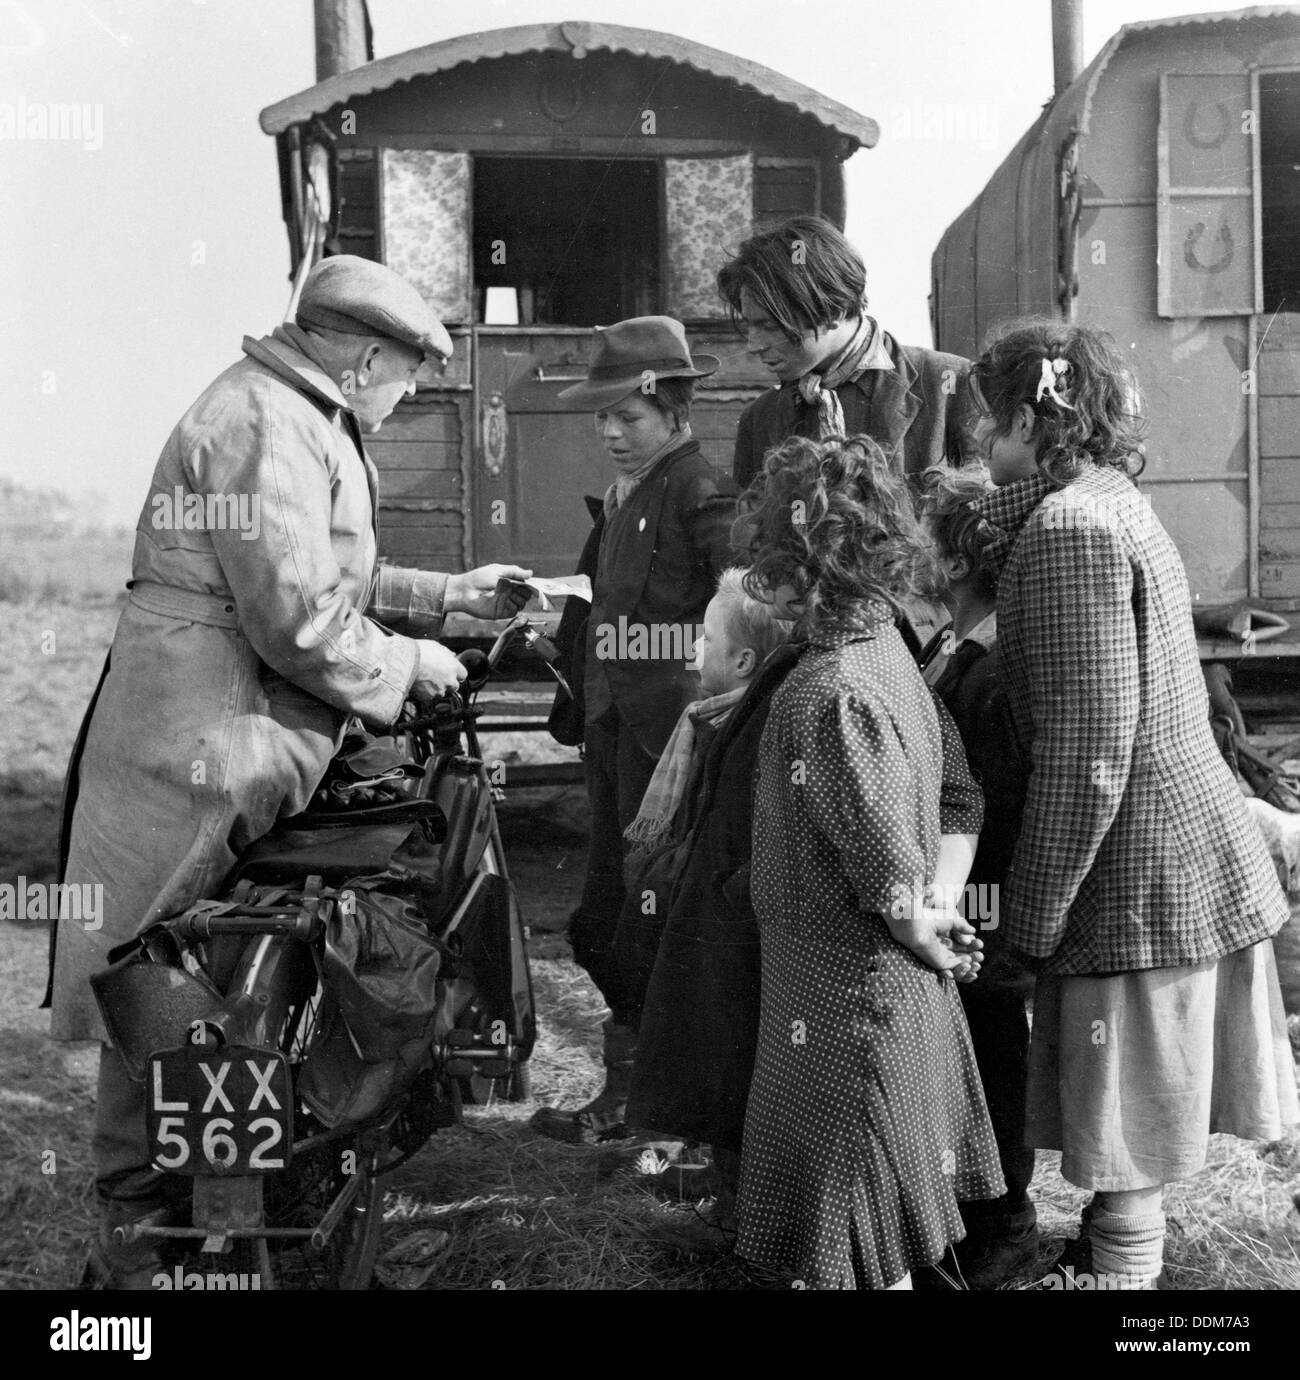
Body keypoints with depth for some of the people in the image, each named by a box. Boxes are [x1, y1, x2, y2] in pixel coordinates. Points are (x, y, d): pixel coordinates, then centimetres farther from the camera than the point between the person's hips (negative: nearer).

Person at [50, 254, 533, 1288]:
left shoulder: (304, 422, 19)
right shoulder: (267, 428, -17)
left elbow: (328, 575, 24)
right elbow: (299, 620, -22)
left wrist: (444, 594, 20)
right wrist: (407, 665, -8)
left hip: (237, 753, 11)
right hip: (204, 749, -11)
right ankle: (135, 1242, 10)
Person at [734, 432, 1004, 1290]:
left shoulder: (826, 697, -25)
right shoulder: (888, 648, 3)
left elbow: (886, 867, -23)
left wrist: (921, 924, -5)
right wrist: (941, 902, 3)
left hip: (847, 1000, -9)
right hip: (905, 994, 9)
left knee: (856, 1257, 6)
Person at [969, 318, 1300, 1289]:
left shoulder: (1066, 530, -18)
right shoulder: (1113, 502, 12)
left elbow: (1086, 760, -22)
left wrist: (1032, 917, -14)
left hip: (1140, 881, -9)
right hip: (1206, 854, 9)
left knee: (1127, 1154, 3)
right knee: (1130, 1146, 21)